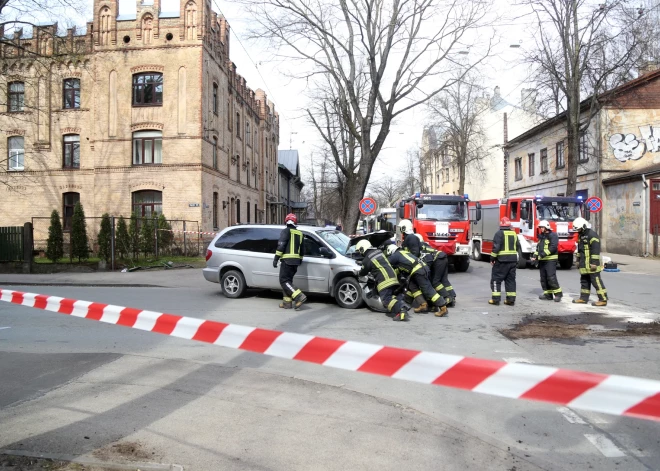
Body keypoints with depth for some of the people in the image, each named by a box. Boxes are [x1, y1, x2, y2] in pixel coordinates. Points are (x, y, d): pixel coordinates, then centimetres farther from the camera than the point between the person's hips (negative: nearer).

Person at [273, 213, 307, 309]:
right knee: (288, 281, 13)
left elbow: (281, 246, -13)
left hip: (287, 260, -8)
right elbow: (301, 249, 23)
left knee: (284, 281, -7)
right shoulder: (299, 233, 17)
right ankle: (287, 302, 11)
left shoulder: (285, 231, -5)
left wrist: (276, 259, -11)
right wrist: (300, 260, 33)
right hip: (296, 261, 8)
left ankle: (300, 297, -18)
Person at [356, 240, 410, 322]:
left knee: (386, 299, -14)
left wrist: (357, 273, 36)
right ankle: (403, 306, -6)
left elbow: (363, 272, 11)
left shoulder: (367, 259, -3)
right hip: (393, 278, 8)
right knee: (391, 296, 17)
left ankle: (402, 311, -35)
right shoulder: (379, 252, 19)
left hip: (384, 281, -8)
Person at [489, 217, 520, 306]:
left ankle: (496, 299, -1)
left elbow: (496, 247, -16)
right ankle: (511, 299, 11)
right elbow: (518, 247, 15)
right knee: (511, 280, 11)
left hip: (502, 260, -6)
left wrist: (492, 258, -9)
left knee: (496, 279, 2)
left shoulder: (499, 233, -10)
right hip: (513, 260, 6)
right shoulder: (514, 234, 9)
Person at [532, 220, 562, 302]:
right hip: (542, 260, 9)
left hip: (550, 260, -9)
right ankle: (548, 294, 14)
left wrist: (545, 253, -24)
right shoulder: (541, 237, 20)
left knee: (551, 277, -14)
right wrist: (535, 255, 9)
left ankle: (558, 294, -9)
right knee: (543, 278, 8)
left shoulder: (552, 235, -7)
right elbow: (538, 247, 25)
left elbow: (553, 247, -19)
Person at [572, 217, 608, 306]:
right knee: (584, 281, 14)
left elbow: (596, 250, -20)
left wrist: (594, 262, -22)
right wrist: (578, 260, 23)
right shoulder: (581, 235, 15)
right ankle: (583, 298, 21)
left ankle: (603, 300, -4)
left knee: (596, 281, -7)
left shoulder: (592, 234, -15)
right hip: (584, 264, 10)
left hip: (591, 264, -10)